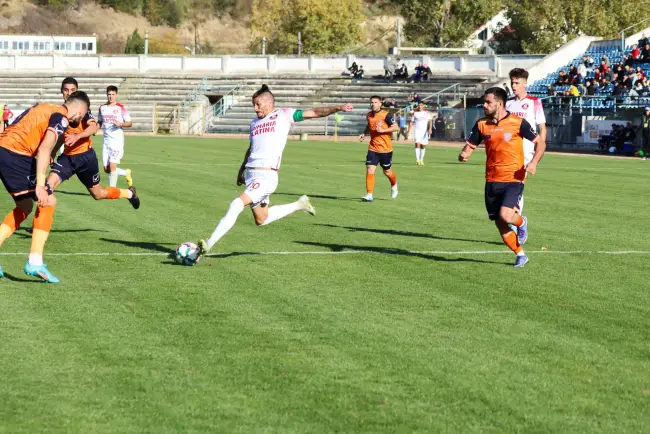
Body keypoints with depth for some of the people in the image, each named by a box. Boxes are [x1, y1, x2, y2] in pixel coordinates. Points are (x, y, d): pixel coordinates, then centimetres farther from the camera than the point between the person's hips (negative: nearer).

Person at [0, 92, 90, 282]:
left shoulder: (43, 108, 21)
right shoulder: (61, 118, -6)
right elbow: (44, 148, -19)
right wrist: (40, 184, -25)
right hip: (17, 154, -9)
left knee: (25, 207, 20)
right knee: (48, 202, -3)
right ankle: (35, 263, -9)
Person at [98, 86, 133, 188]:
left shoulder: (121, 108, -5)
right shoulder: (102, 108, 9)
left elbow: (130, 123, -2)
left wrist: (121, 124, -21)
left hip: (117, 140, -5)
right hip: (106, 141, 5)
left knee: (112, 165, -16)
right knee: (106, 169, 4)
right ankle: (126, 173, 30)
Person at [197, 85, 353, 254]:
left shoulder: (284, 115, 2)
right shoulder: (255, 123, 20)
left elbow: (314, 112, -3)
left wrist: (338, 108, -15)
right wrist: (241, 170, 32)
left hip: (266, 176, -8)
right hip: (251, 175, 8)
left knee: (237, 205, -23)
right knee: (261, 220, 14)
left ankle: (209, 244, -23)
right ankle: (299, 205, 33)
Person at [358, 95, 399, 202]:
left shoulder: (385, 115, -13)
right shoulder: (369, 115, 5)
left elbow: (396, 127, -11)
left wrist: (382, 130, -20)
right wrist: (364, 133, 7)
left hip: (385, 149, -4)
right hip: (373, 148, 4)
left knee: (387, 171, 12)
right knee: (370, 170, -11)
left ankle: (394, 185, 44)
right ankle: (369, 195, -12)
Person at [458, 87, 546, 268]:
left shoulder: (518, 122, -7)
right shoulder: (481, 125, 5)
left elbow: (540, 143, 0)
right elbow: (469, 146, 9)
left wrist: (534, 162, -17)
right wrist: (463, 156, -15)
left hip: (513, 179, -5)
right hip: (492, 181, 5)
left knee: (505, 215, -23)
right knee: (500, 225, 5)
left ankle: (521, 223, 13)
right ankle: (520, 255, 25)